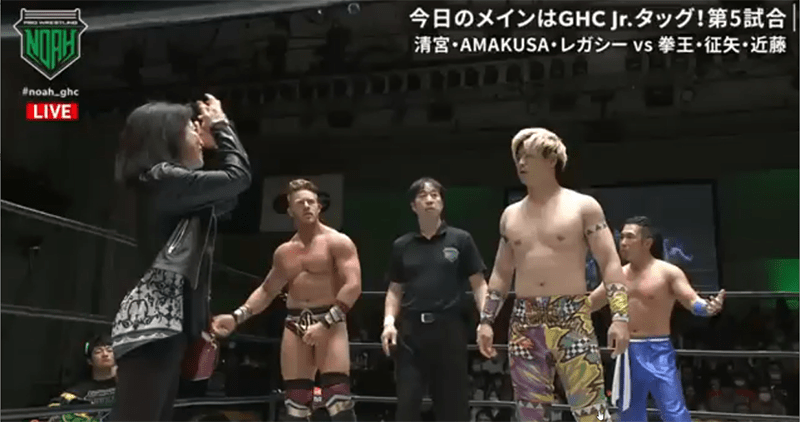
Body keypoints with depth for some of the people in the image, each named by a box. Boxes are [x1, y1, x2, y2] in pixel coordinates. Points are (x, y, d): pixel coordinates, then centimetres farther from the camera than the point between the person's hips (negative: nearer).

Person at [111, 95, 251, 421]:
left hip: (167, 320, 11)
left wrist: (215, 139, 27)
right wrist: (220, 125, 9)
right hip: (152, 320, -11)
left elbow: (225, 201, 29)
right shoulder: (163, 178, -9)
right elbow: (239, 175, -7)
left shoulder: (171, 190, 21)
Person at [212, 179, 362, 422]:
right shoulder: (284, 252, 16)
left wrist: (325, 323, -20)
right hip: (295, 322, 6)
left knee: (338, 394, -18)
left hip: (329, 321, -5)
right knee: (296, 398, 3)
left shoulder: (338, 242, -2)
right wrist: (237, 317, 10)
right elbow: (267, 291, 24)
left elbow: (353, 285, -12)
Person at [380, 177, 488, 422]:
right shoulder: (402, 245, 9)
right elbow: (395, 290, 14)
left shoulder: (461, 240, 3)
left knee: (453, 402, 6)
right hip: (411, 330, 2)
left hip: (449, 328, -1)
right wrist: (389, 322, -1)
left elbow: (478, 284, 3)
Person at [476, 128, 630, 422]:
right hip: (525, 323, 5)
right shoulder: (511, 214, 14)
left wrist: (620, 316, -14)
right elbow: (501, 272, 17)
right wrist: (486, 320, 10)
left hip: (573, 319, -4)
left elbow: (610, 263, -3)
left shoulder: (583, 206, 1)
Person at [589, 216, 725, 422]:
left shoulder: (668, 272, -5)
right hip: (628, 353, 5)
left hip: (658, 351, -5)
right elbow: (589, 304, 17)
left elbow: (693, 302, -13)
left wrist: (707, 307, -35)